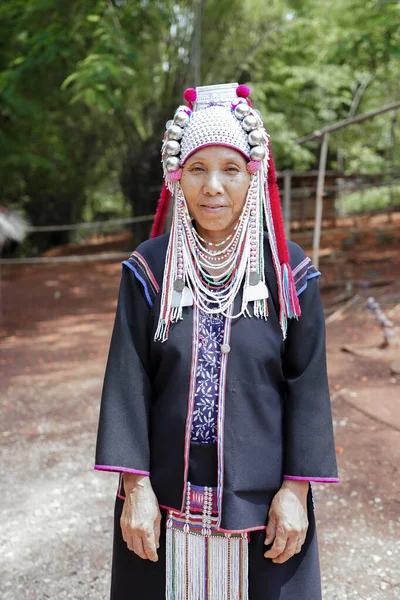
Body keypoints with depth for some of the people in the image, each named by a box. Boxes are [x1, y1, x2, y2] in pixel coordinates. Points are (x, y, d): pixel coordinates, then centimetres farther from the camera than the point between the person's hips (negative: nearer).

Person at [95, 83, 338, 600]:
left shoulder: (288, 271, -5)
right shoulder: (149, 270, -4)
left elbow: (307, 384, -3)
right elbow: (128, 381, -5)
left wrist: (296, 490, -6)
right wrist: (135, 487, -9)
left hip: (261, 498, 0)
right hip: (165, 496, 1)